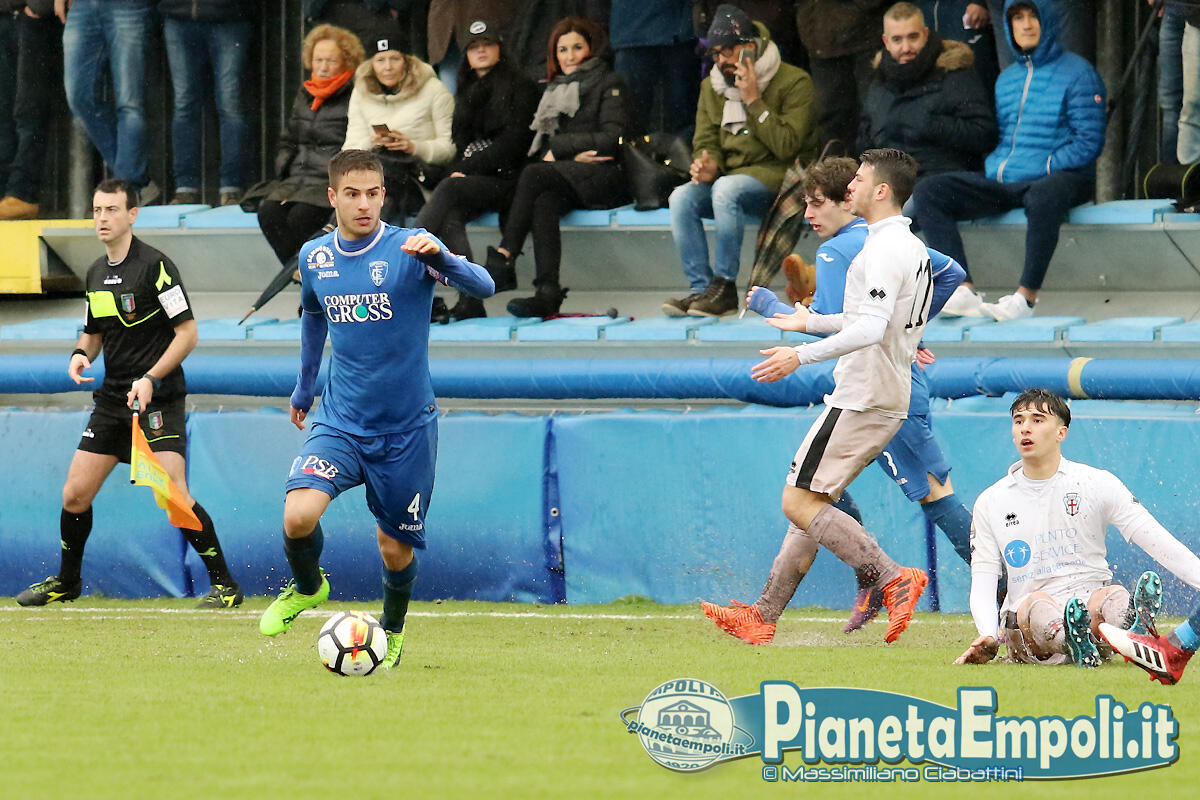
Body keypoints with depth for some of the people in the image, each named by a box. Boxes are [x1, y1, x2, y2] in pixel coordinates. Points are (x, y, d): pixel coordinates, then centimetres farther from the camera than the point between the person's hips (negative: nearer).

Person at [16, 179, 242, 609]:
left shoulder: (155, 265, -11)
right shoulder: (96, 272, 11)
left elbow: (187, 331, -12)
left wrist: (151, 379, -20)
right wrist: (81, 354, 1)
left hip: (157, 399, -7)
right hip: (111, 398, 7)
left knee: (174, 495, -18)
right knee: (75, 494, 5)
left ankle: (224, 584, -8)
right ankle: (66, 581, 24)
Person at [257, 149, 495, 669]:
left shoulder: (410, 248, -11)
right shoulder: (315, 258, 2)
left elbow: (482, 287, -26)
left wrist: (440, 260, -46)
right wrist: (303, 388, 32)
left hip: (406, 429, -2)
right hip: (340, 424, 2)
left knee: (395, 546, 6)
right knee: (298, 515, -21)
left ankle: (392, 632, 37)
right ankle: (307, 588, 12)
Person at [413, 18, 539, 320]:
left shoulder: (519, 86, 4)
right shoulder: (467, 90, 25)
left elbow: (514, 141, -7)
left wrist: (468, 169, -13)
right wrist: (457, 168, -1)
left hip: (503, 179, -5)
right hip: (469, 180, 5)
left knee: (450, 190, -34)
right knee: (450, 219, -30)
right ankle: (470, 303, -39)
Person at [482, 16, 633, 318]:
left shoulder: (608, 84, 9)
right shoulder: (554, 90, 26)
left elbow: (613, 138, -3)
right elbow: (539, 147, 18)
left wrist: (559, 148, -3)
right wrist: (575, 154, -4)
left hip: (605, 177, -5)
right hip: (565, 181, 5)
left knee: (533, 176, -32)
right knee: (544, 203, -33)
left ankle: (504, 259, -40)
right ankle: (547, 293, -48)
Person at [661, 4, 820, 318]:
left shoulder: (793, 82, -5)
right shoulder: (712, 87, 14)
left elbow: (787, 146, -13)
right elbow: (705, 140, 12)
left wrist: (754, 101, -17)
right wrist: (707, 165, -11)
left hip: (775, 175, -6)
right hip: (730, 173, 6)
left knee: (726, 189, -36)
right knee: (682, 197, -25)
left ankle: (724, 285, -29)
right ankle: (701, 289, -26)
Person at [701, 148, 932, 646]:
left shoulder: (884, 250, -16)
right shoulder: (911, 248, 17)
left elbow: (871, 328, -28)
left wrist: (802, 356, -29)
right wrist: (811, 322, 42)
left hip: (862, 400, -10)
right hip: (887, 401, 10)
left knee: (800, 503, -11)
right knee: (810, 502, 13)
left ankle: (893, 578, -19)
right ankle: (763, 616, 15)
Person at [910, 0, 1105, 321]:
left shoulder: (1077, 73, 0)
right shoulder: (1007, 79, 20)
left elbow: (1088, 142, -6)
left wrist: (1043, 168, -14)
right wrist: (993, 167, 5)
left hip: (1057, 176, -7)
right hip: (1002, 180, 7)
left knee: (1043, 198, -44)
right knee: (928, 193, -12)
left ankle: (1026, 295, -36)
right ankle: (964, 291, -26)